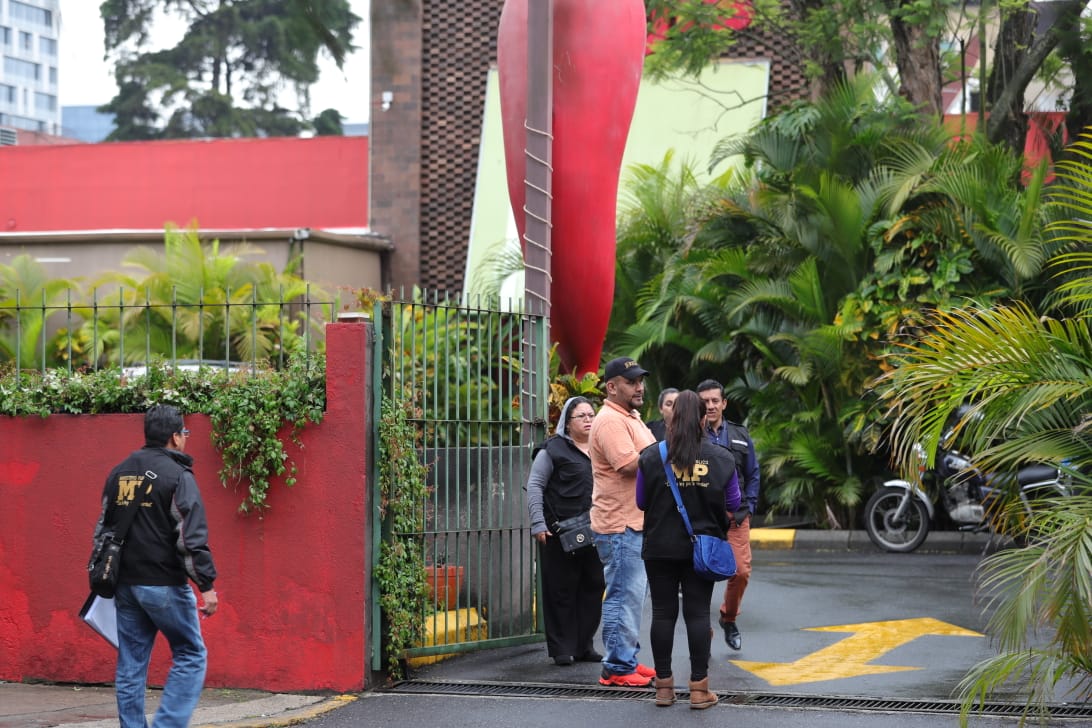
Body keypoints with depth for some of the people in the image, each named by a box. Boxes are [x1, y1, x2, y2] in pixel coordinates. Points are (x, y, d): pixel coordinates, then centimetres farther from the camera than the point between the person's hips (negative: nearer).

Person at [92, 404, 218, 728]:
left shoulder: (119, 474, 11)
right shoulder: (177, 476, -10)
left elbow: (103, 530, 19)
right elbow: (193, 537, -15)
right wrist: (207, 585, -12)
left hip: (125, 584, 6)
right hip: (164, 585, -6)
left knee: (131, 665, 10)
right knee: (191, 656, 3)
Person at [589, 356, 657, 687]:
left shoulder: (631, 419, 18)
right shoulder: (610, 420, -16)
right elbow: (629, 464, -25)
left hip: (637, 524, 11)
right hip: (620, 526, -11)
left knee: (634, 595, 15)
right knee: (624, 596, -7)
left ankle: (628, 660, 23)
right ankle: (617, 668, -3)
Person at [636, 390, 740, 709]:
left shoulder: (651, 456, -7)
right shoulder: (721, 458, -3)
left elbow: (641, 502, 0)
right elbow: (732, 504, 4)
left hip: (660, 547, 0)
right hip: (703, 547, 0)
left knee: (663, 612, 6)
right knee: (697, 612, 4)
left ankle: (663, 686, 10)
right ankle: (699, 688, 3)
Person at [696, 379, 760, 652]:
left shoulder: (740, 436, 11)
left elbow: (753, 475, 17)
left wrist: (748, 507, 9)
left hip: (736, 518, 3)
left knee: (741, 571, -4)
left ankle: (728, 618, 23)